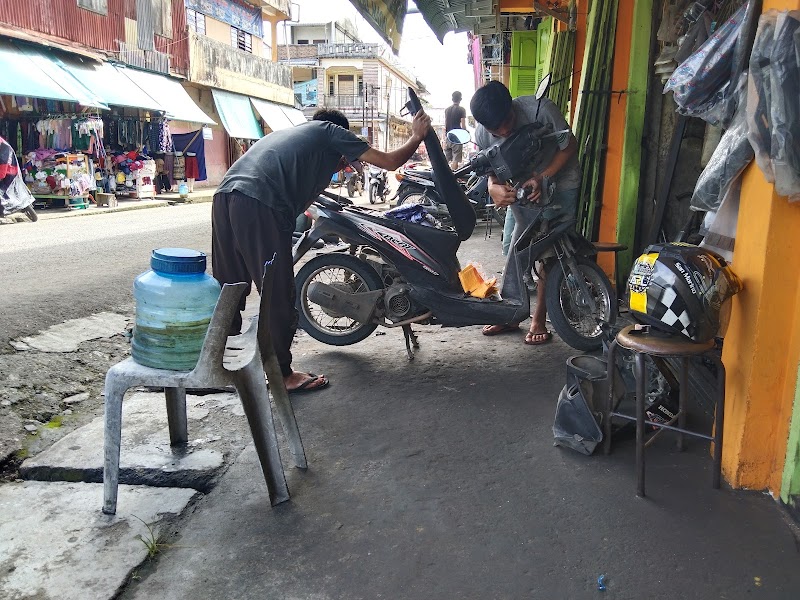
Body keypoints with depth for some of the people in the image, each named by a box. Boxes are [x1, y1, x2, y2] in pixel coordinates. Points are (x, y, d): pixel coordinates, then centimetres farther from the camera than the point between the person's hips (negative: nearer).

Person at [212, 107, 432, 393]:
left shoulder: (287, 132, 38)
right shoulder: (332, 130, 18)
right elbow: (390, 162, 16)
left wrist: (344, 161, 45)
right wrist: (417, 136, 33)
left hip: (224, 197, 8)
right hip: (261, 206, -8)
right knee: (278, 296, 3)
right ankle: (282, 374, 13)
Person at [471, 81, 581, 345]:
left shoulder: (540, 109, -30)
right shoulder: (483, 134, -18)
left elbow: (570, 145, -18)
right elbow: (492, 170, -8)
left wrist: (542, 178, -31)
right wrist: (494, 188, -34)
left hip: (559, 182, -4)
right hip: (521, 187, 4)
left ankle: (539, 319, -1)